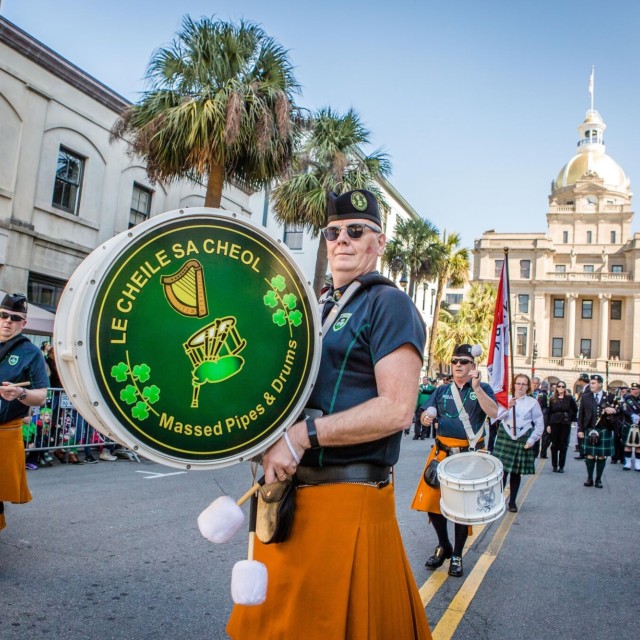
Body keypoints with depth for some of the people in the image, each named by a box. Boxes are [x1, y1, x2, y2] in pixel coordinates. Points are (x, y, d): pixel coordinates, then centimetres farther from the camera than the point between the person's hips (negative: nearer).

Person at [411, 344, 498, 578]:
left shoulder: (482, 389, 1)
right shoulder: (442, 390, 10)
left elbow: (493, 412, -17)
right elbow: (425, 415, 4)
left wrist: (476, 387, -27)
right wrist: (426, 418, -20)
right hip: (441, 453, 3)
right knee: (433, 502, 4)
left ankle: (457, 556, 22)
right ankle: (443, 546, 29)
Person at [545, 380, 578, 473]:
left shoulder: (569, 398, 0)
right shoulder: (553, 399, 4)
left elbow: (575, 409, 10)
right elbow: (548, 413, 4)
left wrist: (571, 418, 4)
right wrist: (547, 425, -2)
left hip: (565, 424, -1)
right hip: (554, 424, 1)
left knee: (563, 446, 3)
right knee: (554, 445, 4)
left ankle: (561, 466, 9)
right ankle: (554, 465, 13)